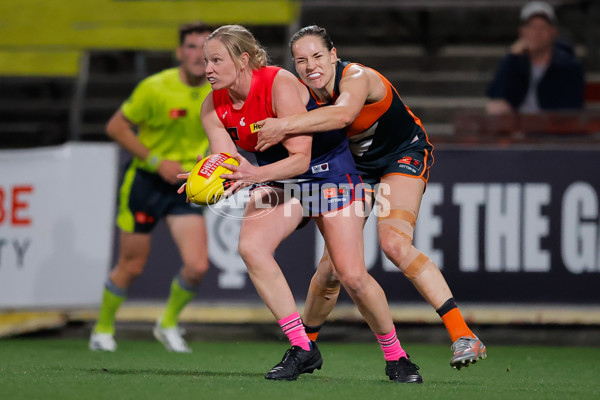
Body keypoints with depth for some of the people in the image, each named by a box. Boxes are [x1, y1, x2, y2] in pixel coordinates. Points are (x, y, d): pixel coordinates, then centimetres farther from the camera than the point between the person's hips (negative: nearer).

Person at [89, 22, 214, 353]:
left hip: (187, 185, 3)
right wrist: (156, 161, -17)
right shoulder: (156, 88, -17)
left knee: (197, 267, -12)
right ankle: (103, 328, 30)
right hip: (146, 181, -3)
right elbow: (115, 127, -11)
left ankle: (168, 324, 15)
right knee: (131, 267, 5)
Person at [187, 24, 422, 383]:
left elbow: (300, 158, -30)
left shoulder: (280, 85, -28)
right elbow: (227, 160, -15)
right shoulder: (214, 106, -9)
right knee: (250, 245, -24)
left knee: (353, 276, -10)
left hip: (329, 172, -5)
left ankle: (396, 356, 15)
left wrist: (255, 175, -46)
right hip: (277, 178, 5)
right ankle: (302, 348, -16)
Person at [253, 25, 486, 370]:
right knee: (332, 265, -1)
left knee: (394, 243, -28)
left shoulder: (357, 78, -30)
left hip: (404, 155, -6)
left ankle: (464, 337, -30)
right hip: (357, 165, 6)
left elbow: (343, 114, -53)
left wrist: (285, 125, -56)